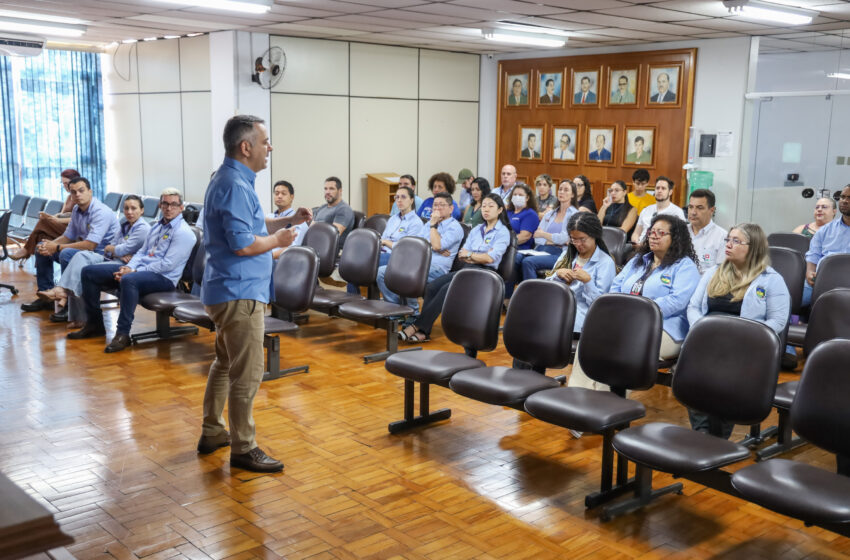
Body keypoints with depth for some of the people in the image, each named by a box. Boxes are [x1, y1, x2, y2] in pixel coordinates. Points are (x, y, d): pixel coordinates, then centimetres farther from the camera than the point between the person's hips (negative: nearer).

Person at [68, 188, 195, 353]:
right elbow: (142, 251, 19)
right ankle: (94, 324, 9)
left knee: (129, 280, -41)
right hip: (140, 270, 9)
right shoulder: (156, 226, 20)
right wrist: (129, 267, -4)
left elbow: (168, 265, -17)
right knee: (89, 272, 2)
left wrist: (134, 271, -16)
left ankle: (123, 334, -33)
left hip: (164, 277, -9)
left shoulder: (183, 233, -9)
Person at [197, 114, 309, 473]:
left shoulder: (232, 180, 15)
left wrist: (289, 221, 13)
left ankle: (212, 433, 32)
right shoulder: (235, 186, -19)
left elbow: (247, 227, 22)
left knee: (225, 363, 21)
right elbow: (243, 244, -25)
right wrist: (278, 241, -10)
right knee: (247, 374, -4)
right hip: (239, 293, -11)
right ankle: (243, 449, 6)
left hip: (225, 291, 11)